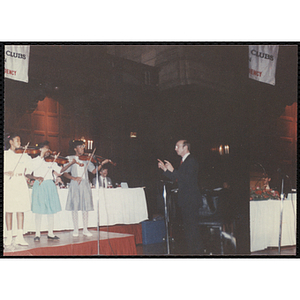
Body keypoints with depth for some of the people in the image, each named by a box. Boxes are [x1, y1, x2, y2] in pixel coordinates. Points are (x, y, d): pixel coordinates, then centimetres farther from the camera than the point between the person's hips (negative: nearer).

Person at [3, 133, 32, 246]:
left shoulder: (24, 154, 12)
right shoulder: (5, 154, 5)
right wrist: (6, 172, -16)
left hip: (21, 184, 2)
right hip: (9, 185, -2)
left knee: (21, 210, -1)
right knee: (9, 210, 1)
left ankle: (20, 237, 1)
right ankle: (9, 236, 9)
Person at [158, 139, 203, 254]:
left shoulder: (191, 161, -11)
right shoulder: (183, 161, 18)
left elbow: (188, 178, -23)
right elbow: (175, 178, 17)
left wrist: (172, 170, -23)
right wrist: (165, 169, 9)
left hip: (191, 200, -10)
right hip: (184, 200, 10)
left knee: (193, 226, -8)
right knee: (187, 226, 13)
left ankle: (197, 250, -2)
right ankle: (190, 250, 21)